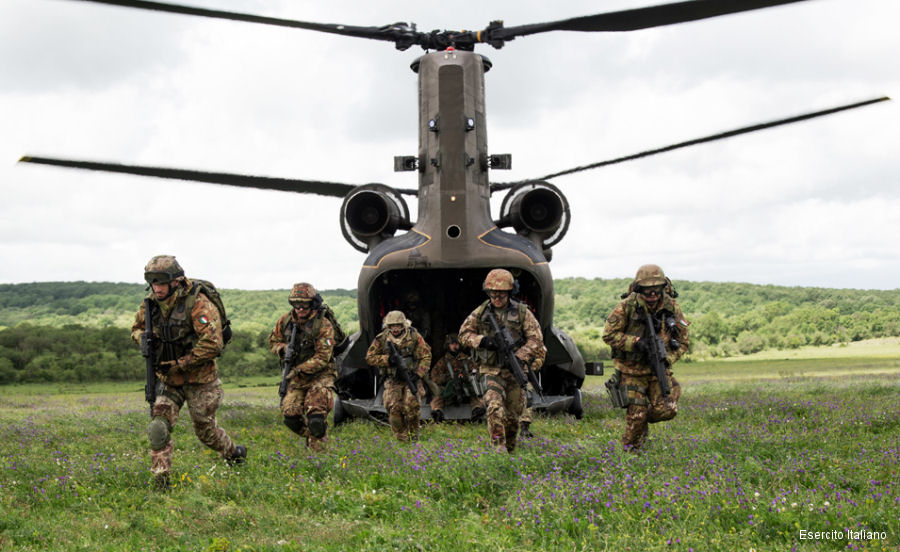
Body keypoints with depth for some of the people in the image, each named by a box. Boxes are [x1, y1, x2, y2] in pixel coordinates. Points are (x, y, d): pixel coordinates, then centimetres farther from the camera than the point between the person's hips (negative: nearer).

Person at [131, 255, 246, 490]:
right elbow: (136, 328, 16)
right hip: (168, 379, 5)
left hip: (199, 379, -5)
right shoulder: (151, 304, -3)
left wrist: (178, 364, -24)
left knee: (205, 429, 11)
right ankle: (161, 482, -6)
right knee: (158, 427, -11)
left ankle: (235, 453, 40)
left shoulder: (198, 304, -24)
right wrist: (144, 339, -10)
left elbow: (213, 345, -28)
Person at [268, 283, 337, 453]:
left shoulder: (324, 325, -16)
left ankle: (316, 452, -1)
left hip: (320, 375, -5)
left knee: (315, 418, -20)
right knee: (290, 416, -4)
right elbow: (273, 341, 13)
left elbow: (322, 358, -18)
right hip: (296, 376, 5)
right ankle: (310, 435, 25)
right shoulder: (285, 320, 0)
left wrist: (298, 370, -23)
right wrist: (283, 349, -10)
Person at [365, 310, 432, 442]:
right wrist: (388, 359, -15)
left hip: (411, 377, -1)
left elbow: (426, 357, -2)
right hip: (392, 380, 1)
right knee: (394, 409, -12)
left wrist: (417, 374, -13)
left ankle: (414, 434, 1)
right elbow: (370, 357, 0)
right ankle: (402, 440, 4)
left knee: (411, 404, -21)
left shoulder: (414, 336, -6)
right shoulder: (382, 338, -4)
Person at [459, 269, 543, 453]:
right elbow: (464, 334, 5)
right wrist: (482, 340, -14)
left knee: (513, 415, 9)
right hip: (492, 370, -1)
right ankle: (498, 450, -22)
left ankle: (510, 451, 29)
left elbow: (536, 339, -4)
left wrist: (519, 357, -18)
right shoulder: (481, 312, 1)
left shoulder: (522, 312, -2)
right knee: (495, 408, -21)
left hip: (515, 371, 1)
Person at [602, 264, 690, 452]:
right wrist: (635, 342, -24)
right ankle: (630, 449, 19)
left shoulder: (672, 307, -7)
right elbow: (609, 334, -12)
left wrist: (667, 359, -16)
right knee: (637, 413, -5)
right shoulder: (627, 306, -16)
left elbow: (684, 341, 1)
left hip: (659, 368, 3)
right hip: (632, 369, -3)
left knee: (666, 410, -8)